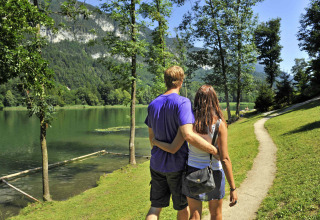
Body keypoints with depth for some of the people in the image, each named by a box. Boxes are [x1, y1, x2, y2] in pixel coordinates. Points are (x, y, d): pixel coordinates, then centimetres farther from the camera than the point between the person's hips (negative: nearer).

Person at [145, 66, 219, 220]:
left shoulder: (153, 104, 3)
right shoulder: (182, 102, -17)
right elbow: (188, 135, -30)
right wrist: (215, 151, -22)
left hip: (157, 164, 5)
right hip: (177, 164, -5)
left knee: (156, 207, 14)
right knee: (183, 207, 17)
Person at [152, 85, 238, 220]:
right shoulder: (219, 124, -17)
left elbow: (173, 148, -14)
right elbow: (225, 159, -18)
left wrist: (155, 141, 6)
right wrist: (233, 188, -10)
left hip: (193, 170, 1)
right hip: (214, 173, -1)